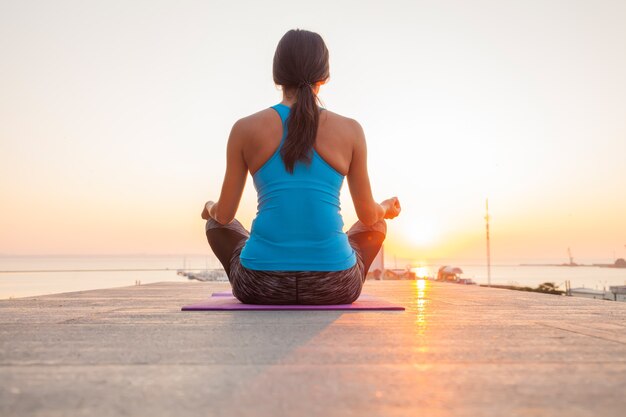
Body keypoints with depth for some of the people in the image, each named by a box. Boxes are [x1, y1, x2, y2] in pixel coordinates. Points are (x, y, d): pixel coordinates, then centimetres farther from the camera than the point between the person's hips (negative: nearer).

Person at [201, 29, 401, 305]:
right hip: (333, 287, 0)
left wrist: (210, 208, 32)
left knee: (218, 225, 34)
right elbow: (368, 216, 8)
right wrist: (385, 208, 32)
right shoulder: (350, 130, -1)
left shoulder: (245, 129, -1)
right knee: (377, 225, 33)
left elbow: (224, 216, 7)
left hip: (261, 285, 0)